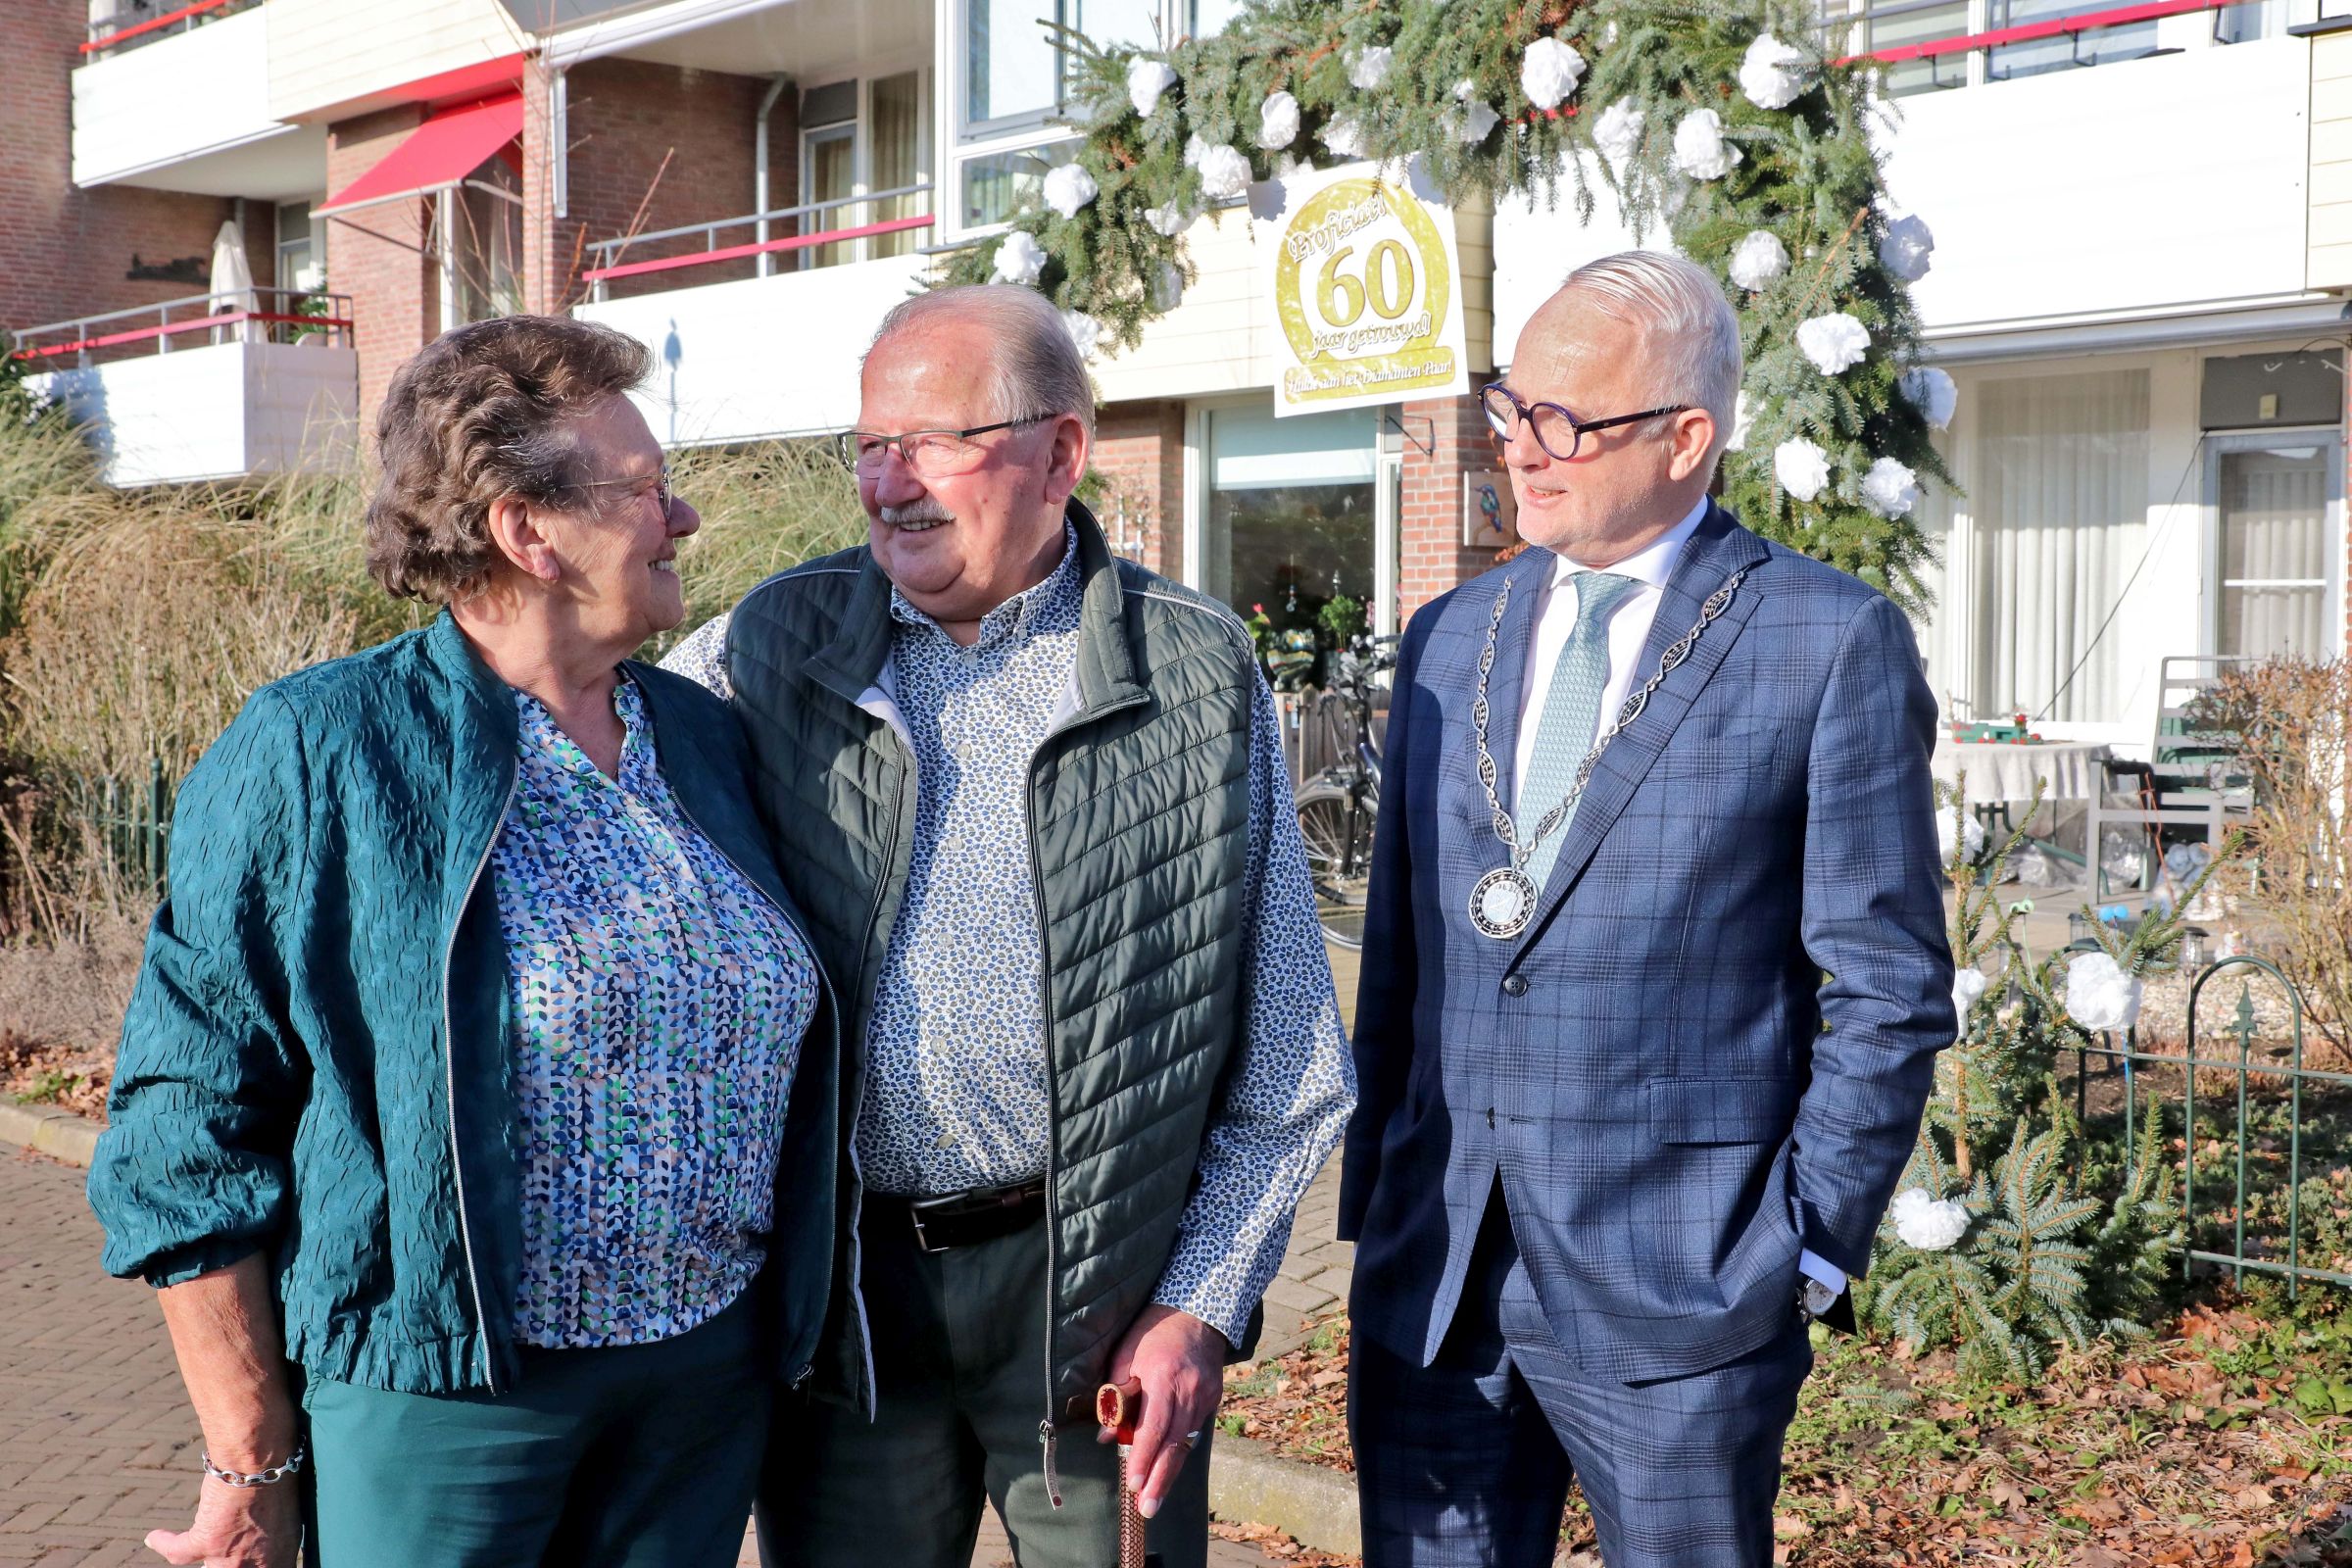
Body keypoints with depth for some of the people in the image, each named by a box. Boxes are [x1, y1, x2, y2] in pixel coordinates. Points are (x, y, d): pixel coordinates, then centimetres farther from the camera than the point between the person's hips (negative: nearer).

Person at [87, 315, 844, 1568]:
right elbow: (189, 1133, -10)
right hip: (446, 1398, -5)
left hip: (708, 1382, 6)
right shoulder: (315, 759, -11)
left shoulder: (706, 742, 8)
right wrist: (250, 1466, -9)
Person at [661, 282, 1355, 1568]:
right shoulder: (766, 653, 2)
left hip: (1104, 1291, -1)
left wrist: (1204, 1307, -3)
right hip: (837, 1288, 1)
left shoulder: (1201, 677, -1)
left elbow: (1287, 1065, 2)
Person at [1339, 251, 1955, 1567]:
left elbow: (1887, 989, -5)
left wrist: (1809, 1248, -8)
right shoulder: (1450, 639, 11)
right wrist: (1372, 1201, 10)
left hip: (1679, 1290, -4)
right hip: (1433, 1277, 5)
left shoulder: (1832, 643, -5)